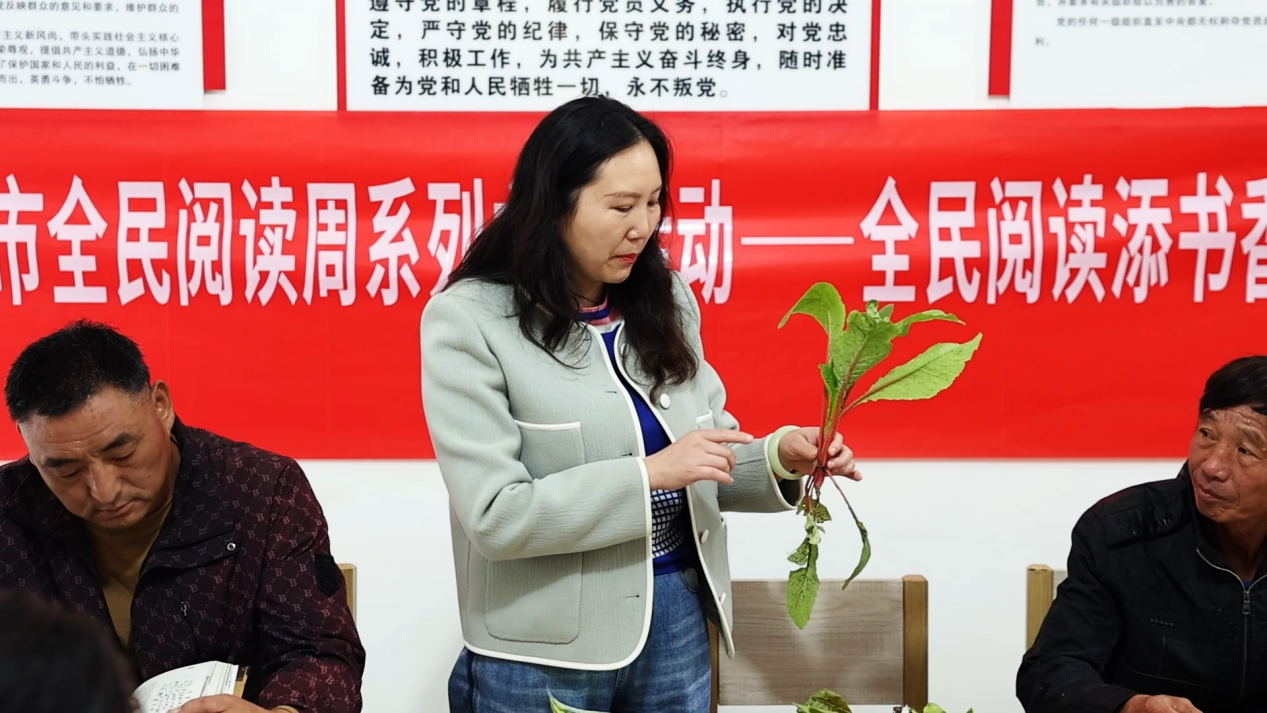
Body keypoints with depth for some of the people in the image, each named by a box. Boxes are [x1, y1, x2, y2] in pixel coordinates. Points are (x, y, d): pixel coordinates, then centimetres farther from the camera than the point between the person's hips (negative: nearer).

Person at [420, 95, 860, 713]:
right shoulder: (468, 321, -13)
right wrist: (648, 473, -23)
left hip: (679, 617, 5)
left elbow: (702, 450, 10)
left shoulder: (665, 298, 4)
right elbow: (494, 516, -18)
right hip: (545, 650, -5)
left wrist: (778, 458, -9)